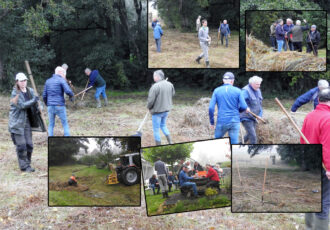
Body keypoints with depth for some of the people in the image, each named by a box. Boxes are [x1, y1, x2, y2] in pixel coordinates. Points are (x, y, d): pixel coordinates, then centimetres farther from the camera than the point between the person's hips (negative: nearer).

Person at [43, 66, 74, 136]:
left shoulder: (48, 81, 12)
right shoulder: (61, 80, -3)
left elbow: (44, 95, 10)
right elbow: (68, 91, -17)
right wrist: (71, 96, 3)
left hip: (50, 106, 4)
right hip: (60, 106, -4)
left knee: (51, 125, 13)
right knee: (65, 124, 7)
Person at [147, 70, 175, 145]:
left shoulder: (155, 86, -24)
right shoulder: (170, 84, -3)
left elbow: (150, 100, -21)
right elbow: (172, 94, 15)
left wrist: (149, 107, -2)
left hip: (157, 111, -7)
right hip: (166, 109, 7)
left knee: (156, 129, 8)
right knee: (163, 125, 28)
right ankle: (170, 142, 24)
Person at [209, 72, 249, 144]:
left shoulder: (217, 91, 2)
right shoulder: (237, 91, 0)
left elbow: (211, 108, -4)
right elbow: (244, 107, -4)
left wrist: (212, 122, 6)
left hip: (222, 122, 0)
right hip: (234, 122, 0)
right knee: (234, 143, 4)